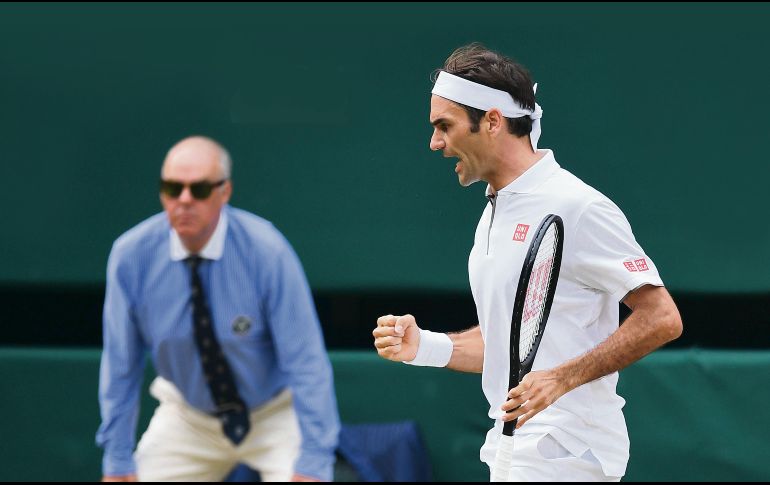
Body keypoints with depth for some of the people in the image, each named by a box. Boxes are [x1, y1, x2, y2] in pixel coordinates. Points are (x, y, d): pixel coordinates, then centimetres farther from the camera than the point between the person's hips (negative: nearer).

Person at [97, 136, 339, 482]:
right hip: (186, 418, 3)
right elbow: (120, 364, -7)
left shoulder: (266, 252, -24)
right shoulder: (131, 255, -16)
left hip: (275, 415, -3)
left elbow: (306, 362, -23)